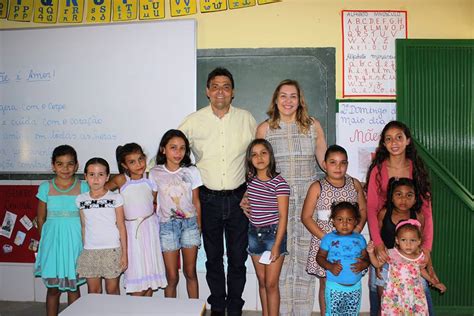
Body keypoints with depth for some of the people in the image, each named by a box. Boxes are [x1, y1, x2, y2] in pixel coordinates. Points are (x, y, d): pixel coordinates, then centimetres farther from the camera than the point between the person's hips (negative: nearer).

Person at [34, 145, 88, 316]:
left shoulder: (83, 187, -1)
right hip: (53, 239, 1)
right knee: (53, 288, 10)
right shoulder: (46, 187, 0)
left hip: (75, 239, 0)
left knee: (74, 286, 10)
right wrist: (44, 241, 5)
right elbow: (41, 218, 6)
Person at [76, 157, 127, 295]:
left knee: (112, 290, 7)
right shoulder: (80, 200, 4)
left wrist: (124, 254, -3)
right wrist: (83, 250, 9)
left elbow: (121, 227, -2)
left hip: (112, 250, -2)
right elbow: (83, 226, 10)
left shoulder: (116, 198, -4)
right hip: (89, 251, 2)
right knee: (93, 291, 10)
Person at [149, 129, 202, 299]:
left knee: (190, 272, 11)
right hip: (167, 226, -1)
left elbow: (196, 202, 5)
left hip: (190, 223, 1)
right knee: (172, 277, 4)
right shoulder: (155, 174, -3)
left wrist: (199, 227, 5)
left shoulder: (191, 171, 0)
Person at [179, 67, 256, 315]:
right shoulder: (194, 121, -1)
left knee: (238, 258, 9)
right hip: (209, 199, 0)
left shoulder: (246, 119, 0)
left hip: (238, 198, 0)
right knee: (213, 258, 14)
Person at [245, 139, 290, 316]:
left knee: (271, 283, -1)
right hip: (254, 233, 5)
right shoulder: (249, 180, 2)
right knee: (261, 281, 14)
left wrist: (277, 244, -14)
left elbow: (283, 216, -12)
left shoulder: (279, 183, -12)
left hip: (273, 233, -5)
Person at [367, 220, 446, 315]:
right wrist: (371, 252, -15)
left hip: (415, 297, 3)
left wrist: (435, 283, 22)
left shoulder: (420, 257, -2)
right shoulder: (392, 254, -11)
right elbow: (377, 264, 1)